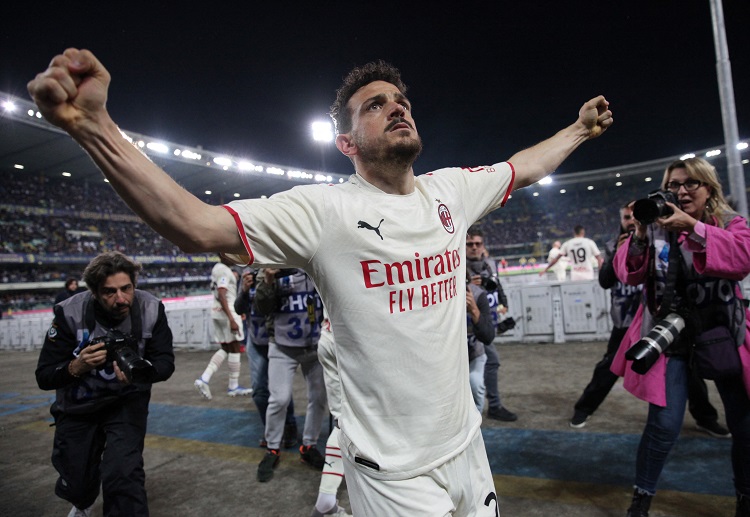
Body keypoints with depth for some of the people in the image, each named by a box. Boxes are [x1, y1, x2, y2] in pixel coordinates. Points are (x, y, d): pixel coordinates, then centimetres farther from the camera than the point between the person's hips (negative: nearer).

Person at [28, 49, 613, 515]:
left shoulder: (451, 189, 2)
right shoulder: (324, 210, -16)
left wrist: (579, 129, 30)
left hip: (467, 443, 6)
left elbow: (523, 169, 19)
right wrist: (95, 126, -30)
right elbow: (197, 227, -23)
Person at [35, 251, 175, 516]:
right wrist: (77, 367, -34)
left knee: (123, 475, -21)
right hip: (78, 405, 1)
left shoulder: (151, 309, -20)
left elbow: (165, 362, -16)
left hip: (127, 401, -1)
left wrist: (141, 372, -37)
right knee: (76, 485, 15)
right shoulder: (70, 313, -21)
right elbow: (44, 377, -15)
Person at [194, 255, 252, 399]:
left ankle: (204, 379, 7)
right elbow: (221, 296, -23)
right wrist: (231, 319, -27)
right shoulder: (224, 270, -14)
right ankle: (233, 387, 11)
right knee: (235, 349, 2)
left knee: (225, 349, 16)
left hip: (216, 312, 9)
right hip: (227, 312, -9)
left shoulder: (217, 268, 16)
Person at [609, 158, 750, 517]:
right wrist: (639, 236, -24)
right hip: (671, 335, -1)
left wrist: (692, 227, -29)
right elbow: (628, 273, -8)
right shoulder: (657, 227, 2)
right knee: (665, 423, -5)